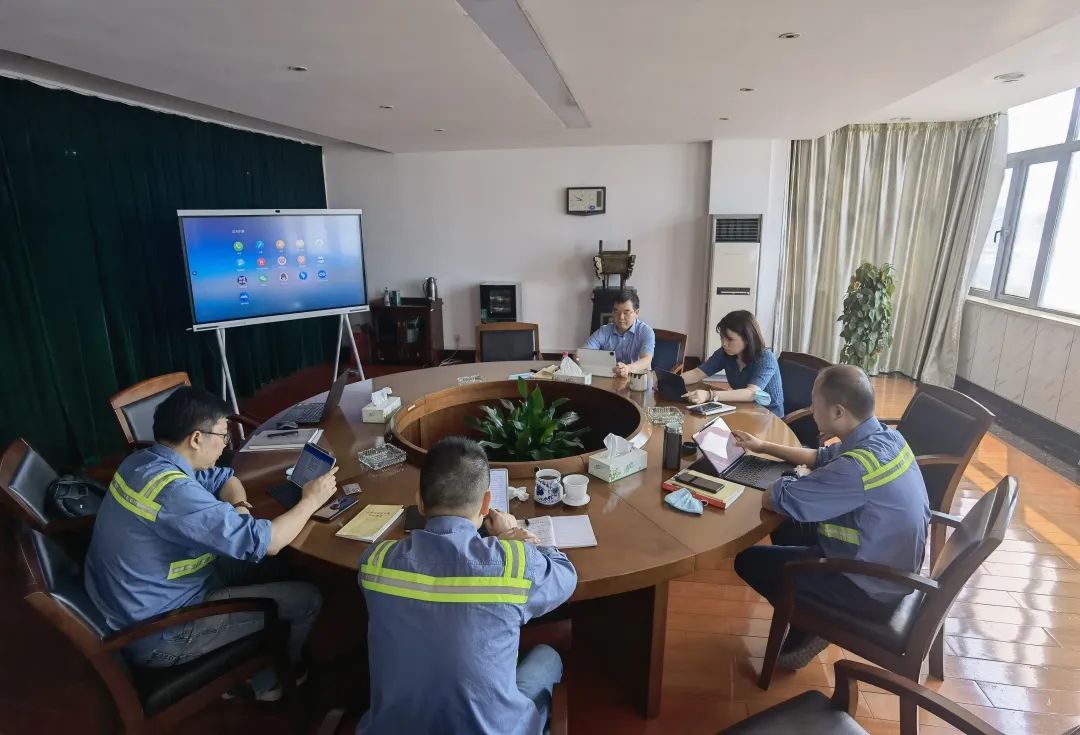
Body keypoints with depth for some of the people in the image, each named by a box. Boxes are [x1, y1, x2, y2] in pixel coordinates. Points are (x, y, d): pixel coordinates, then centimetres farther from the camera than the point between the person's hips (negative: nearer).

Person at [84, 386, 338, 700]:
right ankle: (264, 681, 24)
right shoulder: (174, 492, -33)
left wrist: (240, 507, -9)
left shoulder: (144, 461, -3)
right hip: (159, 633, -9)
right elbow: (264, 542, -32)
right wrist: (311, 500, -17)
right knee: (307, 600, -4)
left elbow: (223, 478, 12)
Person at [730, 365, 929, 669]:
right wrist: (763, 446, 14)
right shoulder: (884, 436, -5)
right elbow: (822, 457, 13)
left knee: (748, 560, -2)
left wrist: (779, 483, -4)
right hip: (891, 565, 9)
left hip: (871, 587, -9)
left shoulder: (857, 467, -35)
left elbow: (773, 500, -27)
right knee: (785, 529, 21)